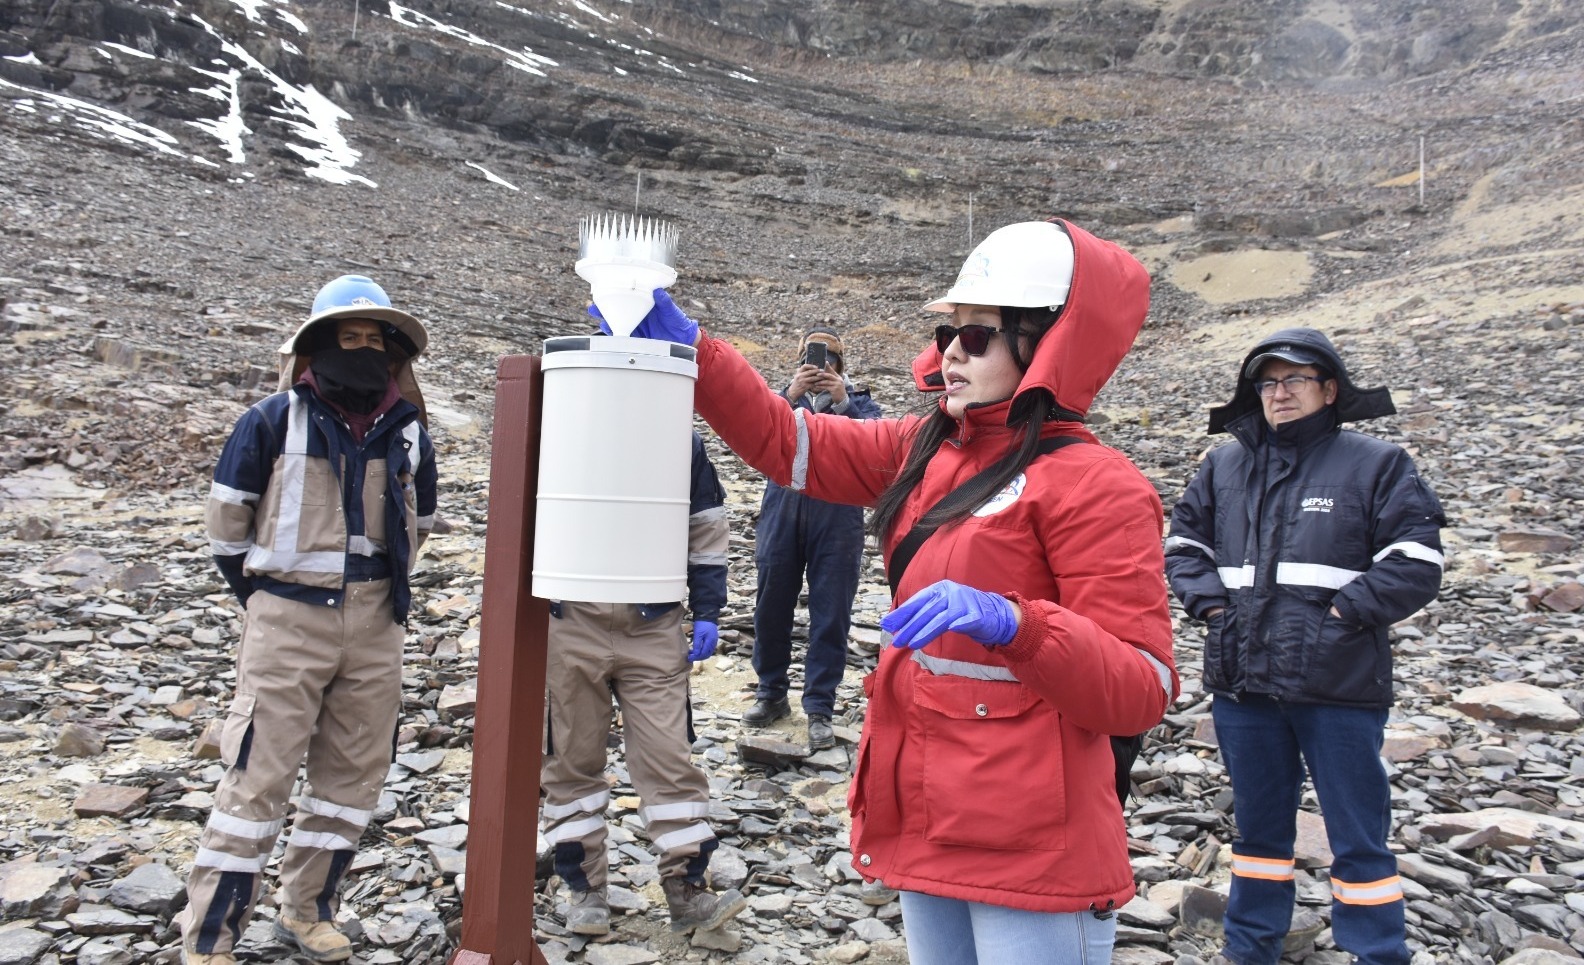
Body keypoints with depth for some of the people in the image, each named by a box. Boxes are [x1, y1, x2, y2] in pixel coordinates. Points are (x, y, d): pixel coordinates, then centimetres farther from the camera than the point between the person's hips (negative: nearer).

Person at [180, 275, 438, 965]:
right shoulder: (274, 421, -6)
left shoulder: (408, 430, 5)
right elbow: (227, 518, 2)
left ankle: (307, 910, 28)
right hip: (289, 621, -4)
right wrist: (261, 597, 8)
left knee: (353, 774, 11)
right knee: (259, 777, -3)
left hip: (374, 624, 4)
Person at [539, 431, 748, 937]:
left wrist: (706, 614, 2)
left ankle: (686, 889, 9)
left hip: (654, 628, 0)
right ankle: (584, 886, 22)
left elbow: (706, 530, 8)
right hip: (572, 622, 1)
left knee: (669, 755, -2)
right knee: (573, 756, 8)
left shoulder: (683, 441, 2)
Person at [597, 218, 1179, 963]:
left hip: (1032, 849, -7)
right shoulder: (925, 450, 7)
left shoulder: (1095, 486, -15)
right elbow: (787, 443, 10)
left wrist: (1011, 622, -33)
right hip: (927, 826, 7)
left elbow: (1141, 692, -17)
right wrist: (685, 343, 1)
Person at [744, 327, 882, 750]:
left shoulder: (859, 400, 13)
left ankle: (819, 709, 9)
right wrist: (790, 396, -16)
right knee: (771, 607, 7)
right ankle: (771, 694, 23)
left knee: (831, 615, 0)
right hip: (782, 511, 2)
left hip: (837, 515, -1)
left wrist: (843, 401, -17)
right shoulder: (786, 396, 16)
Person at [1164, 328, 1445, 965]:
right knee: (1258, 820, 18)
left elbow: (1416, 563, -6)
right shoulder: (1225, 464, 11)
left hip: (1339, 685, -4)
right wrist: (1210, 600, 1)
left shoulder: (1375, 464, 0)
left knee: (1358, 831, 5)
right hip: (1243, 680, 4)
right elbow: (1183, 541, 16)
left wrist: (1344, 611, -14)